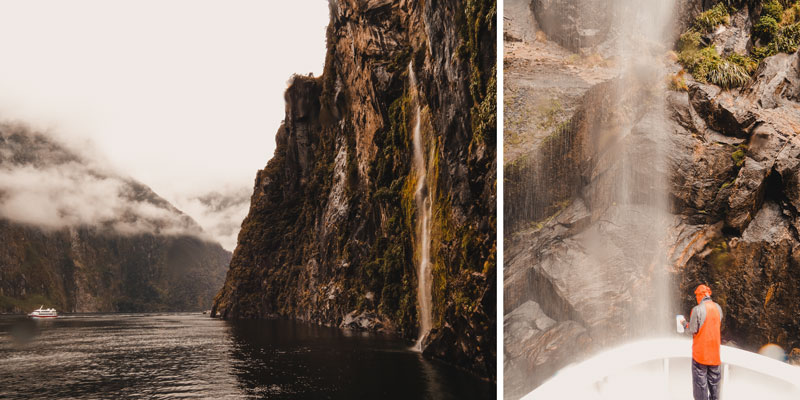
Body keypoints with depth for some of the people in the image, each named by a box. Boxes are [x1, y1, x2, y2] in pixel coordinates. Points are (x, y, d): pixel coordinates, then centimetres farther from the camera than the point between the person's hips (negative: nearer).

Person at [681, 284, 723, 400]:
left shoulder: (697, 309, -18)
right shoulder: (718, 308, 1)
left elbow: (692, 330, -15)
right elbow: (719, 325, 14)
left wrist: (684, 323, 3)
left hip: (700, 351, -5)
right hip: (714, 351, 6)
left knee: (700, 379, 3)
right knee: (714, 377, 16)